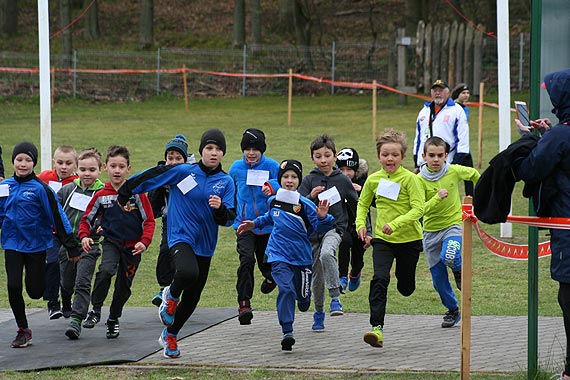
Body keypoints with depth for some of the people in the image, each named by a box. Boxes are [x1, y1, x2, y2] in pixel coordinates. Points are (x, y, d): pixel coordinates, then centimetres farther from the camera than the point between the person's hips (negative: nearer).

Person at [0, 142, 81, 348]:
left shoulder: (40, 188, -10)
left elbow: (58, 216, -9)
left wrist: (70, 245, -10)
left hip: (36, 245, -2)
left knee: (35, 292, 0)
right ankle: (23, 330, 7)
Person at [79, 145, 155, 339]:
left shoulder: (136, 192, -7)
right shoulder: (101, 195, -3)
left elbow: (149, 220, -4)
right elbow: (87, 219, 7)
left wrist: (144, 242, -18)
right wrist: (84, 236, -12)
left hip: (132, 247, 1)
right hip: (111, 243, 0)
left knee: (124, 287, 10)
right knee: (106, 270, -30)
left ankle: (114, 319, 33)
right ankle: (96, 310, -15)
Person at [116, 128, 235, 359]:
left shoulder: (226, 183, 0)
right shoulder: (183, 172, -8)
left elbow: (228, 219, -4)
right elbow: (152, 177, -1)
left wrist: (220, 208, -25)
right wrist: (125, 192, 4)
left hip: (205, 245, 4)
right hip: (181, 237, -4)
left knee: (192, 298, 13)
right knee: (188, 272, -35)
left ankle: (170, 335, 37)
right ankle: (172, 295, 0)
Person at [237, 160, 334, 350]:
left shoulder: (304, 204, -11)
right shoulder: (273, 201, 2)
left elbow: (321, 227, -15)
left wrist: (322, 217, -34)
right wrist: (254, 224, 18)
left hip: (301, 256, 0)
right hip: (279, 256, 1)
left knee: (303, 295, 11)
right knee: (286, 290, -19)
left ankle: (302, 300, 51)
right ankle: (287, 332, -19)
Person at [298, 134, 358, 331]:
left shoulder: (343, 180, 0)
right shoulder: (309, 180, 0)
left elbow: (356, 206, 8)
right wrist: (311, 197, -21)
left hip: (335, 228, -2)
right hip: (313, 231, 2)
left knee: (326, 254, -34)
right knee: (317, 275, 9)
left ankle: (335, 298, -29)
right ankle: (319, 312, 27)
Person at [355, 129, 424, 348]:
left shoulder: (409, 178, -12)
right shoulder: (373, 180, 0)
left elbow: (418, 209, -19)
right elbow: (363, 203, 17)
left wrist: (396, 224, -30)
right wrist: (361, 225, 0)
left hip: (409, 239, -1)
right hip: (382, 239, 2)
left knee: (405, 288, 13)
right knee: (380, 279, -20)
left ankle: (403, 273, 51)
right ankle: (377, 327, -21)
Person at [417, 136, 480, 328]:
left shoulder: (454, 171, -8)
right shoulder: (420, 179, -11)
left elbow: (473, 174, 14)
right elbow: (421, 210, -19)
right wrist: (437, 198, -34)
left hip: (453, 224, -1)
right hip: (431, 231, 1)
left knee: (449, 257, -32)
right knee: (438, 280, 7)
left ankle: (459, 269, 4)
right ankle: (452, 311, 29)